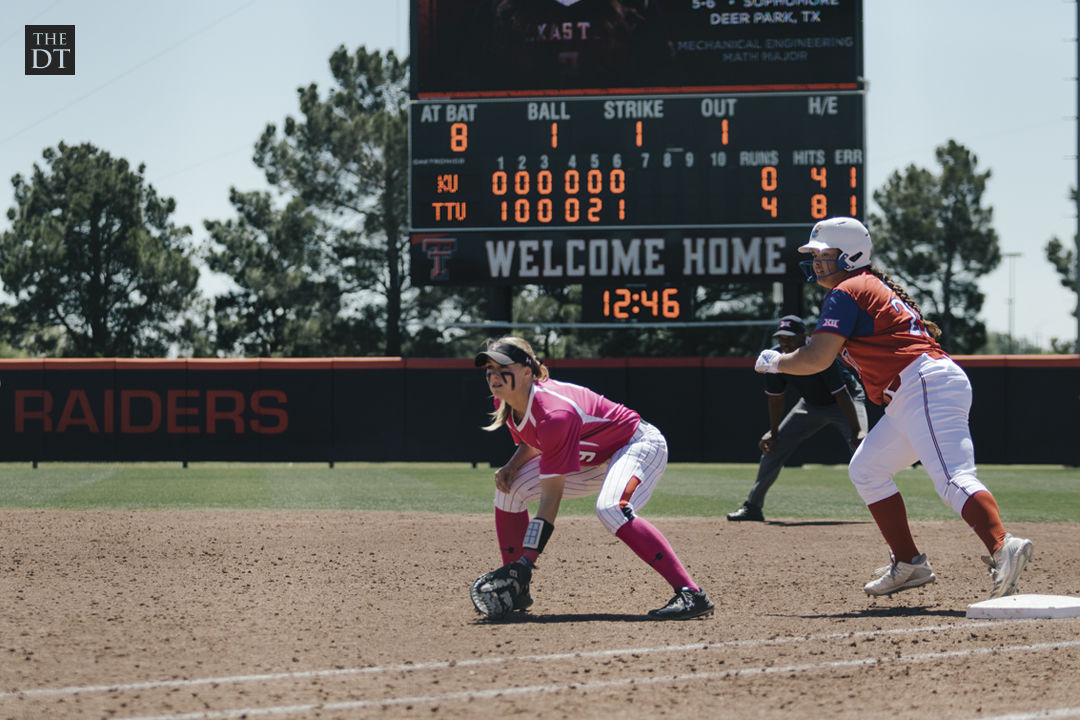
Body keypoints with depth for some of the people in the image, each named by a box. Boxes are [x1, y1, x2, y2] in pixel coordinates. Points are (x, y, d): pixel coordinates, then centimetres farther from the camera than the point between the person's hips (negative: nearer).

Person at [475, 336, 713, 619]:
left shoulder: (555, 414, -36)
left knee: (611, 509, -38)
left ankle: (691, 594, -41)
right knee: (510, 489, 0)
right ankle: (515, 592, 10)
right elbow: (533, 443, 13)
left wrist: (527, 562, -38)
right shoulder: (507, 404, -10)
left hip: (640, 445, -10)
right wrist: (512, 466, -10)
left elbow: (550, 499, -36)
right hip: (596, 460, 10)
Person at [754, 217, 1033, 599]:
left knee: (952, 477, -26)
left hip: (928, 385, -10)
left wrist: (774, 361, 9)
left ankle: (1003, 548, -45)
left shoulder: (846, 293, -3)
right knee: (865, 470, 19)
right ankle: (909, 564, 15)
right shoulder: (874, 286, 26)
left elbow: (816, 359, -10)